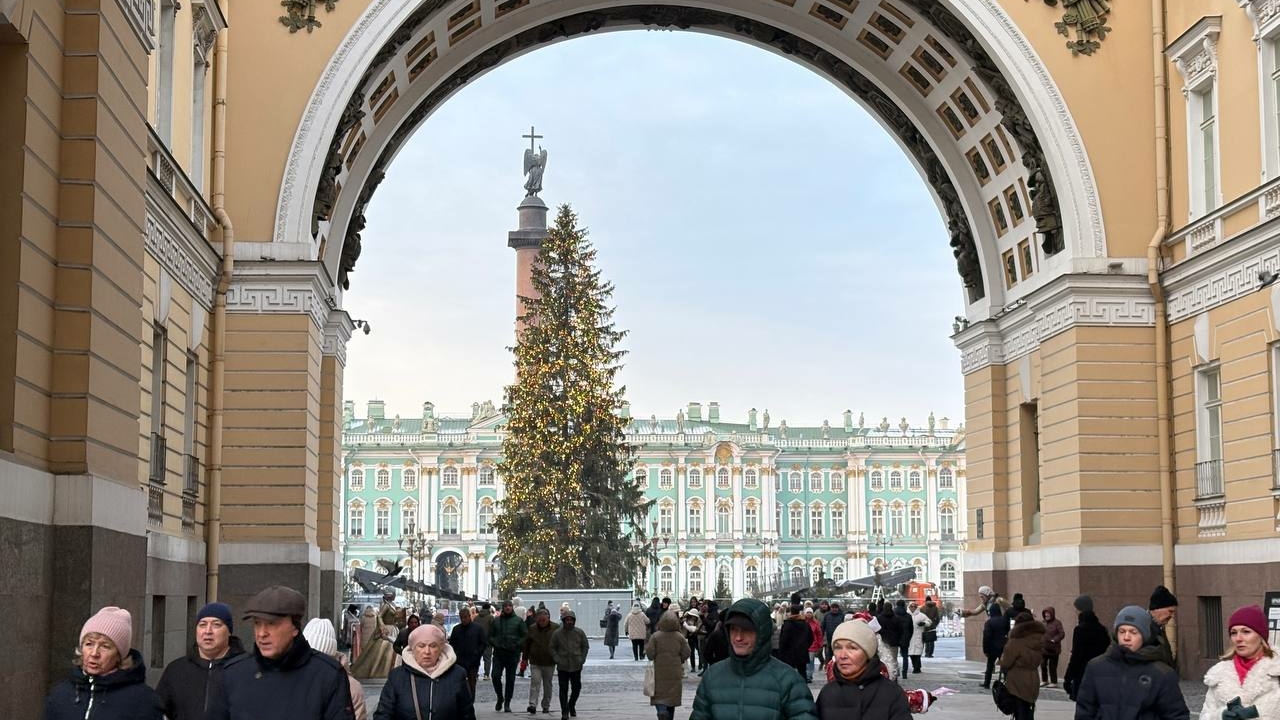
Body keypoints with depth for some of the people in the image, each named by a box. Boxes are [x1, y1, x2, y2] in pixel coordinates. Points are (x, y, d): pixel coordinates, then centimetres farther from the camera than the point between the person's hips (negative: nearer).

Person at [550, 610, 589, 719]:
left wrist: (582, 660, 0)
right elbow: (552, 648, 3)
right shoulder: (557, 634, -4)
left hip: (576, 666, 2)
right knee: (563, 690, -1)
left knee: (576, 688, 8)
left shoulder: (580, 632, 0)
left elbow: (585, 647, 10)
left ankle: (571, 706, 34)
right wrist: (557, 660, -8)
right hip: (562, 667, -2)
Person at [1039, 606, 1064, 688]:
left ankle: (1054, 682, 8)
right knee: (1043, 665, 10)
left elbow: (1062, 634, -12)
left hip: (1053, 649, -6)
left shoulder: (1057, 623, -6)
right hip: (1044, 648, 6)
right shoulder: (1043, 623, 11)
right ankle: (1044, 680, 24)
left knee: (1052, 666, -2)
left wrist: (1054, 640, -21)